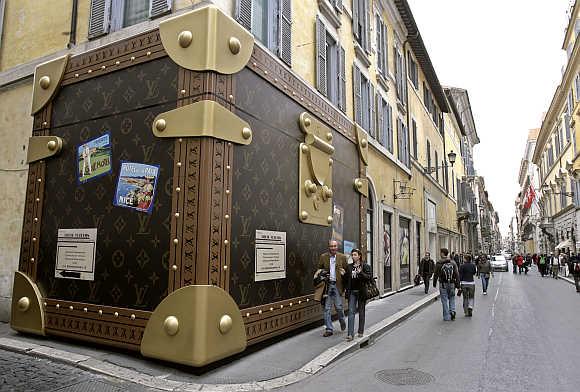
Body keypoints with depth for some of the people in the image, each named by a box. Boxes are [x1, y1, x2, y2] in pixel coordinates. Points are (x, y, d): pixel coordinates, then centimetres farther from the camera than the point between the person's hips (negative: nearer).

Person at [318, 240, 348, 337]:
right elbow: (319, 269, 12)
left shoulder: (342, 257, 2)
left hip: (337, 285, -1)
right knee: (327, 308, 3)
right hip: (327, 285, 1)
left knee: (339, 307, 2)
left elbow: (347, 271, 6)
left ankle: (342, 321, 33)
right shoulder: (323, 257, 3)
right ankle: (329, 329, 13)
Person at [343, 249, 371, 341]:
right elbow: (346, 279, 16)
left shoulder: (365, 266, -2)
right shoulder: (349, 267, 9)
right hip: (352, 292, 2)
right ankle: (350, 334, -9)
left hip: (361, 292, -2)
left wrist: (360, 273, -23)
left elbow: (369, 277, -11)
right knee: (351, 311, -6)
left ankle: (360, 332, 22)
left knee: (361, 312, 9)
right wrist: (347, 289, 6)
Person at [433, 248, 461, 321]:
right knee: (451, 298, 19)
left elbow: (436, 274, -5)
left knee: (444, 300, 5)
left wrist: (434, 283, 7)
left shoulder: (439, 263, -7)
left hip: (443, 284, -3)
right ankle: (452, 311, 0)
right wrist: (457, 284, 6)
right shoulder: (453, 262, 2)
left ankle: (447, 317, 8)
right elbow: (457, 274, 1)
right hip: (451, 284, 3)